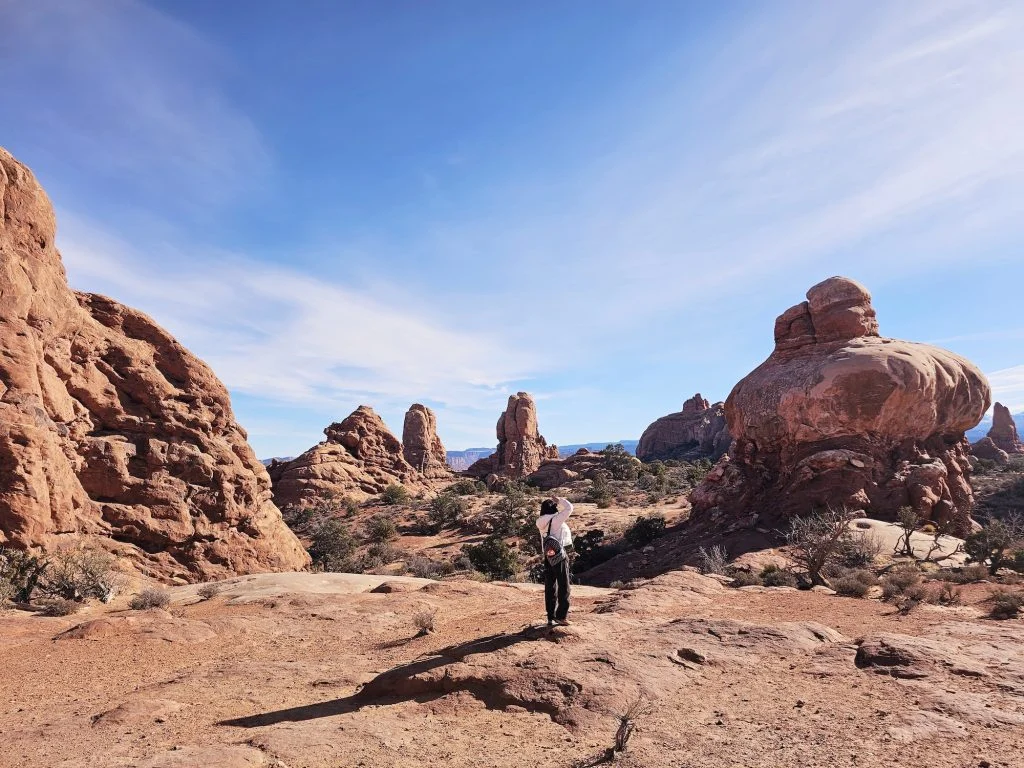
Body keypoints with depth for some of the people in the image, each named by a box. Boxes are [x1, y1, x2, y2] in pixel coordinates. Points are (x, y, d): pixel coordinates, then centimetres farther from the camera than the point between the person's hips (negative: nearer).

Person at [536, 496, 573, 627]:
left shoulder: (541, 522, 3)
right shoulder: (555, 519, -15)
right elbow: (569, 508, -13)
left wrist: (553, 502, 13)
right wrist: (559, 499, -1)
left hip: (547, 557, 6)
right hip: (559, 556, -6)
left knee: (550, 588, 12)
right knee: (563, 587, 5)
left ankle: (551, 617, 18)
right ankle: (561, 616, 7)